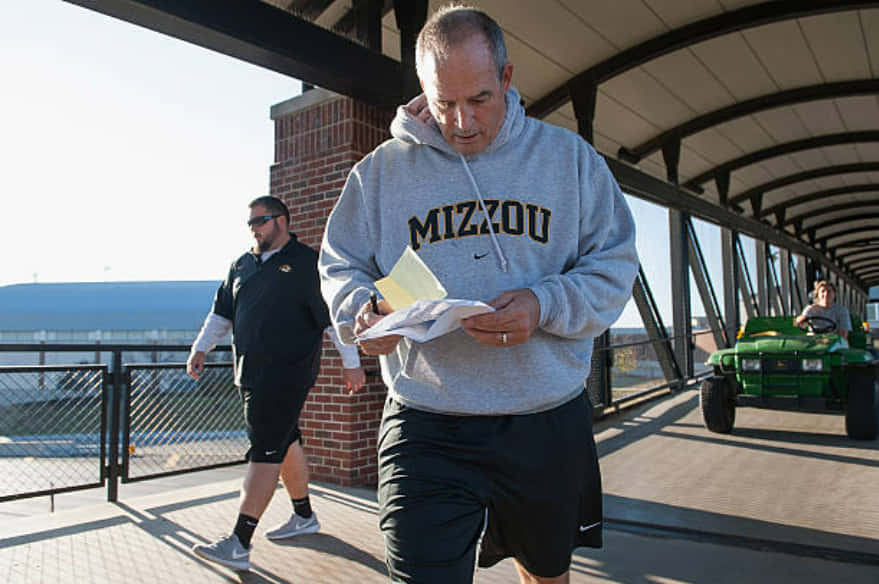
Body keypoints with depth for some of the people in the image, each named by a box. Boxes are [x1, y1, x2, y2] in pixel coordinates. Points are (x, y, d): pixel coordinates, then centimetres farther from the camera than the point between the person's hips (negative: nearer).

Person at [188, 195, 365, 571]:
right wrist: (201, 348, 10)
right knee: (286, 445, 17)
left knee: (265, 452, -9)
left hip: (287, 375, -7)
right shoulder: (241, 266, 17)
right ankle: (304, 516, 32)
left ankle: (239, 544, -6)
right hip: (250, 375, 8)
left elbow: (334, 316, -6)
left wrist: (350, 362, -5)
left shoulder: (308, 264, -5)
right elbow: (222, 313, 22)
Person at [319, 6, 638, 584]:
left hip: (549, 421, 2)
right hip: (426, 427, -1)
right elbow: (339, 268, 7)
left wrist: (544, 307, -19)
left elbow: (614, 265, 1)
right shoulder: (382, 168, 2)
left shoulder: (569, 157, 2)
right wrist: (361, 310, -17)